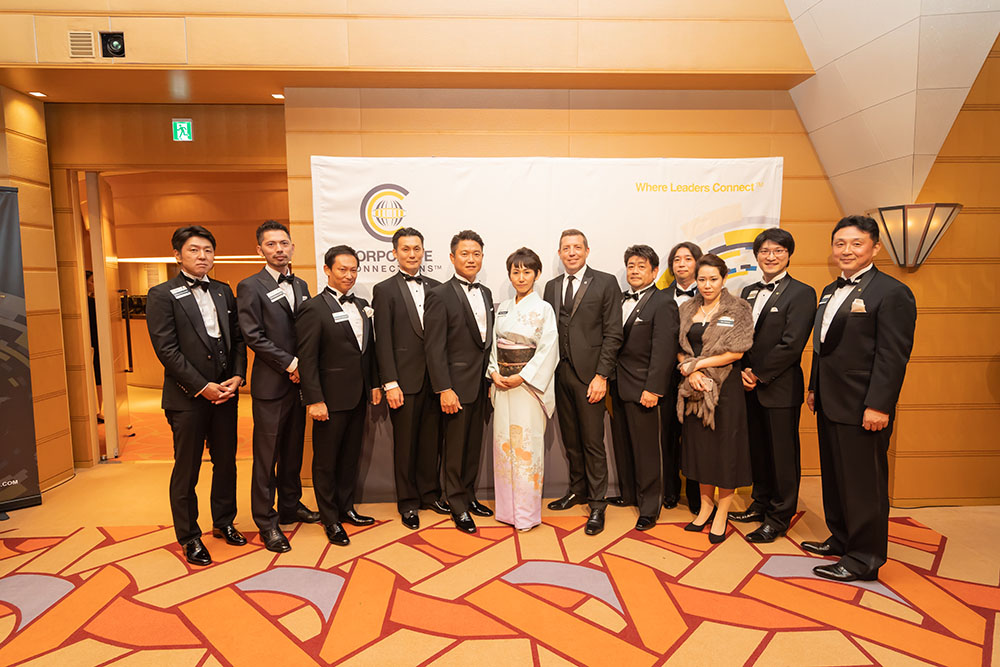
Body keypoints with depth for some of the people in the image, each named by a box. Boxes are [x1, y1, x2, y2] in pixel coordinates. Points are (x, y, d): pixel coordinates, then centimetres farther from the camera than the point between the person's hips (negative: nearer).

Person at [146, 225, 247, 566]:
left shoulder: (224, 292, 11)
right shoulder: (162, 295, -4)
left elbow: (239, 339, 10)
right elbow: (166, 349, -11)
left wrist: (237, 377, -4)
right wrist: (202, 387, -15)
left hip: (225, 394, 5)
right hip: (188, 397, -5)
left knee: (226, 463, 15)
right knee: (186, 471, 7)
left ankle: (224, 522, 33)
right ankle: (189, 537, 22)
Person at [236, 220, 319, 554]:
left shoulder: (301, 285, 12)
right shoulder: (250, 286, -6)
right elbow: (253, 336, -13)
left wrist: (305, 367, -3)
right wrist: (290, 363, -15)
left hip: (298, 381, 6)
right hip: (270, 385, -6)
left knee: (293, 450, 16)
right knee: (266, 456, 2)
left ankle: (290, 506, 31)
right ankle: (266, 522, 14)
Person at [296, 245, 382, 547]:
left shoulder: (362, 305, 11)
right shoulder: (314, 308, -11)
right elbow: (307, 359, -15)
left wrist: (374, 384, 12)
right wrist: (314, 400, -18)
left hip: (359, 396, 7)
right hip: (331, 398, -6)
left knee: (351, 456, 17)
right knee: (326, 460, 8)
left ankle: (346, 508, 33)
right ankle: (330, 519, 22)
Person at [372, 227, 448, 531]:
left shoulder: (435, 287, 10)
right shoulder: (385, 290, -1)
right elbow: (383, 341, -6)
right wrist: (390, 383, -11)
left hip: (434, 377, 4)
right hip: (405, 379, -3)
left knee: (432, 438, 12)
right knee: (405, 441, 7)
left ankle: (430, 493, 29)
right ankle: (408, 501, 22)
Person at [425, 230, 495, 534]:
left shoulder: (485, 293, 11)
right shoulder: (439, 296, -10)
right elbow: (435, 348, -13)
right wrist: (444, 389, -18)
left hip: (481, 384, 6)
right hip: (457, 385, -6)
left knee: (474, 445, 16)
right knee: (455, 448, 6)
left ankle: (469, 495, 32)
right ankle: (458, 506, 21)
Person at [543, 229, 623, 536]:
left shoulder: (605, 283, -2)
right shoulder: (552, 286, 13)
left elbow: (613, 334, -7)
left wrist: (601, 375, -13)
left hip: (589, 373, -5)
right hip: (559, 372, 5)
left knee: (593, 442, 2)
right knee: (570, 439, 15)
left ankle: (597, 505, 14)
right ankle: (578, 490, 32)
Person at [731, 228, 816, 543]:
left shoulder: (801, 293, -7)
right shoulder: (748, 292, 13)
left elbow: (792, 344, -15)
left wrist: (758, 374, -13)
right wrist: (743, 370, -4)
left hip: (781, 388, -6)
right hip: (751, 387, 6)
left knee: (783, 455, 5)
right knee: (757, 450, 16)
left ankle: (779, 517, 18)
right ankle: (761, 504, 32)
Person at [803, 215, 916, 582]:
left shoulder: (892, 292, -11)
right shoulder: (830, 291, 15)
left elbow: (893, 356, -17)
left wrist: (878, 406, -21)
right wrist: (814, 387, 18)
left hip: (862, 408, -9)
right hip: (830, 404, 9)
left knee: (864, 483, 2)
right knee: (834, 476, 18)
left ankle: (864, 559, 16)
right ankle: (841, 539, 34)